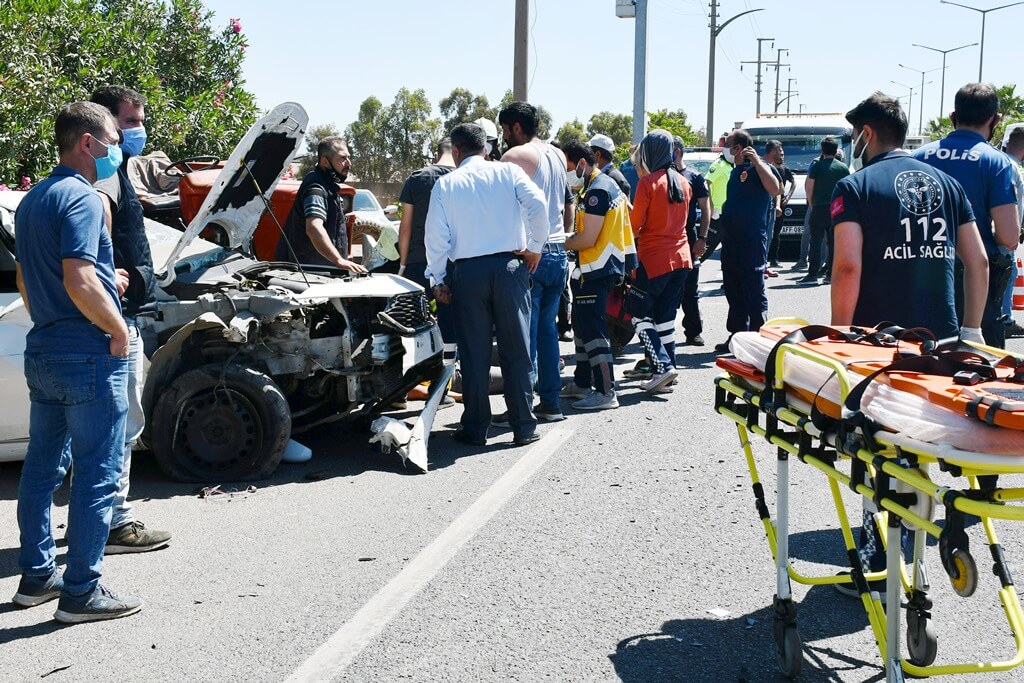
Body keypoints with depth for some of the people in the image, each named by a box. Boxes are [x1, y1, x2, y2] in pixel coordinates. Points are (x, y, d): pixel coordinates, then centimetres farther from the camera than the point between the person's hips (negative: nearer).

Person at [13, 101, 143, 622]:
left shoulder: (32, 201, 16)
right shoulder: (82, 198, -15)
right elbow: (78, 281, -25)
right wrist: (118, 330, -14)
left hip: (42, 351, 10)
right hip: (88, 355, -10)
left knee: (42, 467, 15)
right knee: (98, 474, -3)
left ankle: (37, 575, 25)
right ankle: (82, 592, 1)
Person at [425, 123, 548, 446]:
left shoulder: (445, 184, 5)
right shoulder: (508, 172, 5)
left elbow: (437, 235, 1)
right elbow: (538, 204, -10)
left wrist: (437, 279, 9)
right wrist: (535, 247, 1)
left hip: (468, 273, 0)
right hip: (510, 266, 0)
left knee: (473, 353, 7)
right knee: (516, 351, 6)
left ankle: (475, 428, 11)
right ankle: (524, 427, 9)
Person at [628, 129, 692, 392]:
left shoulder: (647, 182, -12)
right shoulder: (683, 182, 8)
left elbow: (635, 226, -10)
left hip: (654, 259, -7)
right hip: (681, 258, 7)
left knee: (639, 314, 4)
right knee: (666, 317, 12)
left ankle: (663, 366, -8)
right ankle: (667, 376, 14)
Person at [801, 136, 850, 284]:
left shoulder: (816, 166, -4)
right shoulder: (843, 168, 5)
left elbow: (809, 187, -3)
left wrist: (811, 204, 9)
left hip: (819, 208, -3)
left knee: (815, 241, -2)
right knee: (833, 242, 7)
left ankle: (813, 273, -6)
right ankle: (831, 273, 6)